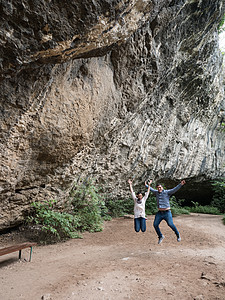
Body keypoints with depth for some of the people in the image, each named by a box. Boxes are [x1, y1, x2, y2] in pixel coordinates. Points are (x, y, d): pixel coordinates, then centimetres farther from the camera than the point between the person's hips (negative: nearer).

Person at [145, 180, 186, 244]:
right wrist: (146, 185, 37)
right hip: (159, 213, 5)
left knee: (171, 224, -12)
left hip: (167, 213, -5)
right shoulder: (156, 192, 7)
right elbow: (151, 189, 25)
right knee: (155, 225, -1)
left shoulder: (167, 192, -7)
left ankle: (178, 235, 15)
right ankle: (161, 236, 20)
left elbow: (174, 189, -19)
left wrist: (180, 184, -33)